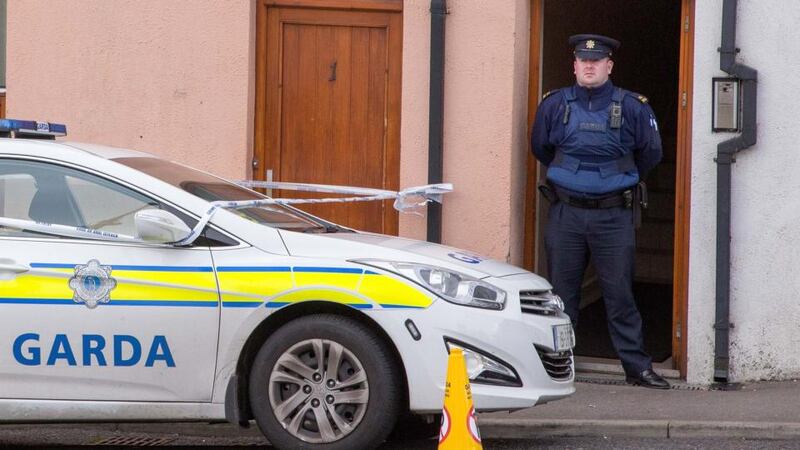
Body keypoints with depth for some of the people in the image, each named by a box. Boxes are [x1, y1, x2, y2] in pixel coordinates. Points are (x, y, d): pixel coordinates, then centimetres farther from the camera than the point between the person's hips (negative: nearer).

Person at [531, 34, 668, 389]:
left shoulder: (632, 108, -2)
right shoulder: (555, 105, 2)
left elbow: (650, 154, 12)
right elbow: (540, 148, 19)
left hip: (613, 215, -1)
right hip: (565, 213, 2)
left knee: (620, 293, -1)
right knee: (561, 293, 6)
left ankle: (637, 366, 3)